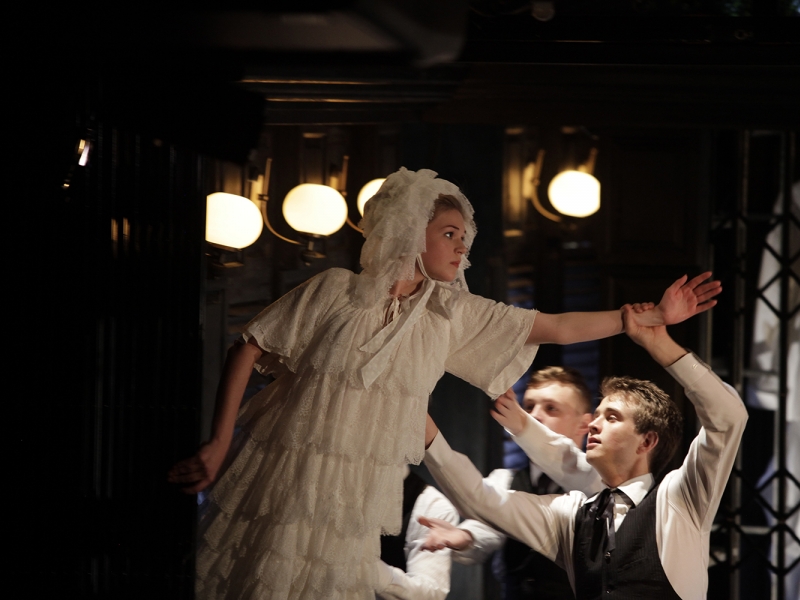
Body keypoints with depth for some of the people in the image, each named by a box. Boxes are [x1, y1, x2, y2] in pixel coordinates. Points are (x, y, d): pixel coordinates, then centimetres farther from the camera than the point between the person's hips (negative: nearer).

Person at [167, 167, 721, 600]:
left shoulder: (453, 315, 6)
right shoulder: (337, 291, -6)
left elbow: (557, 328, 5)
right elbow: (248, 351, -4)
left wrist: (655, 317, 2)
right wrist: (219, 445, -10)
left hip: (357, 508, 4)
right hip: (286, 490, -4)